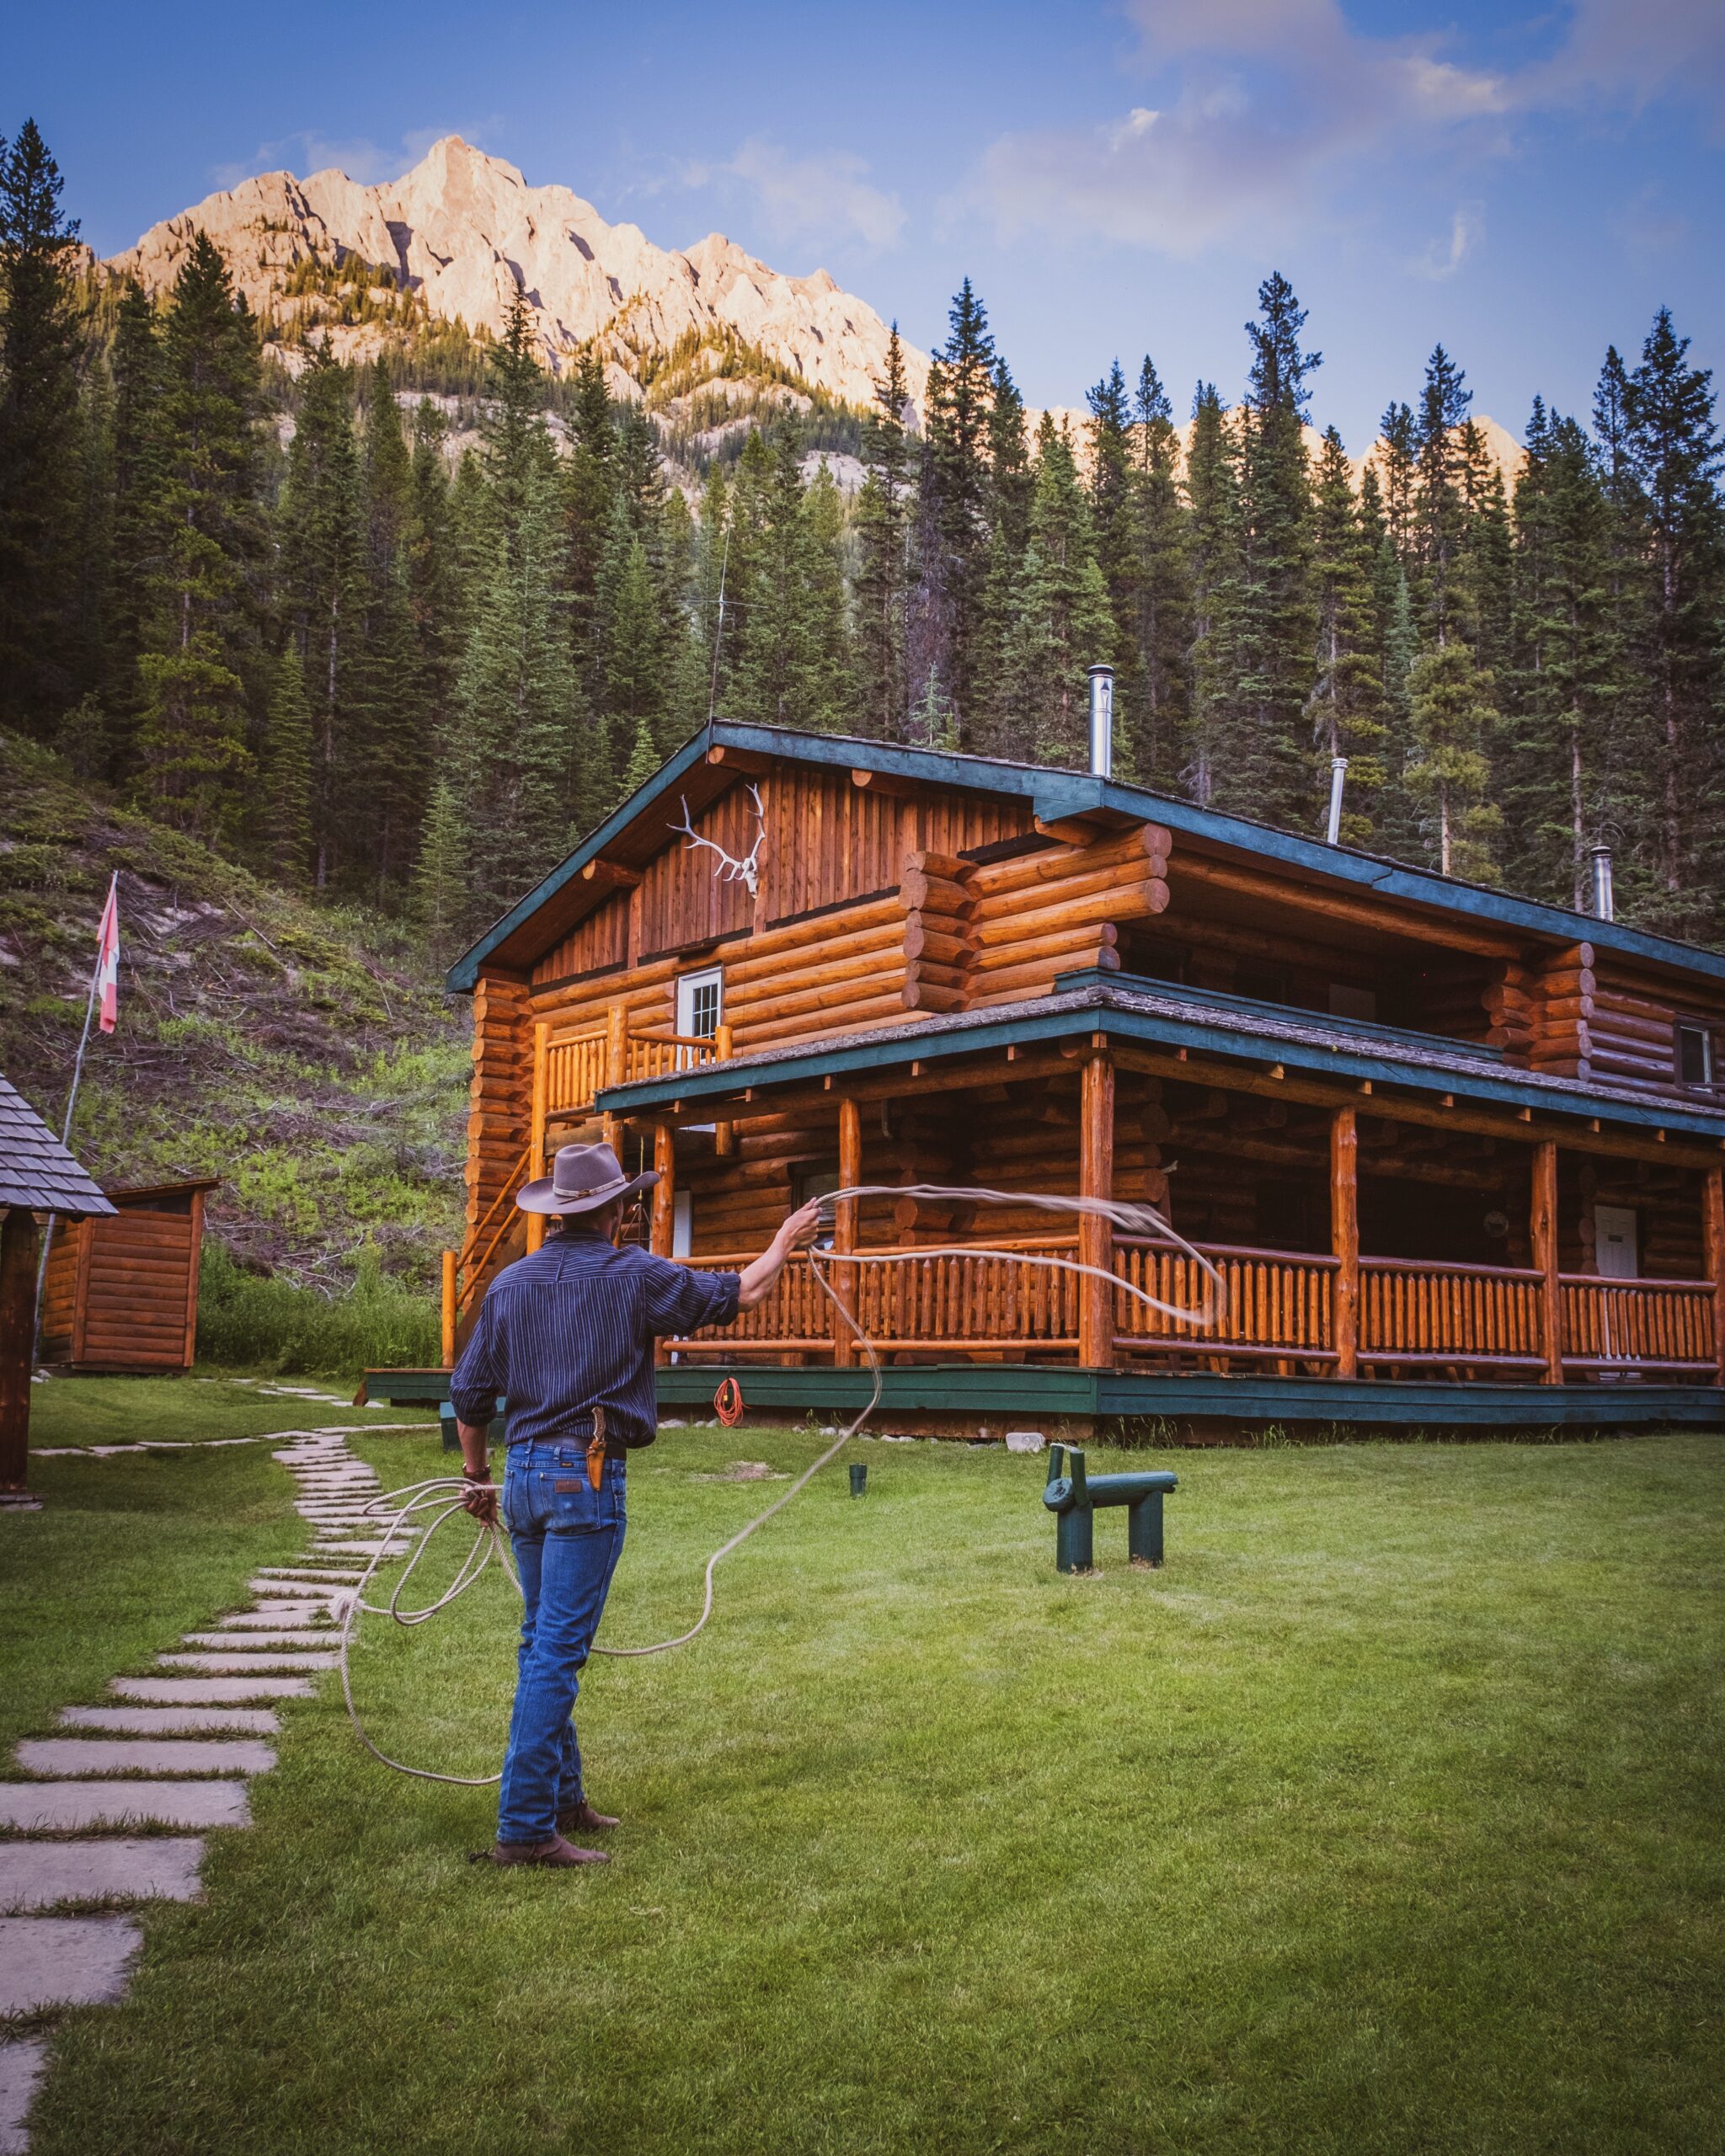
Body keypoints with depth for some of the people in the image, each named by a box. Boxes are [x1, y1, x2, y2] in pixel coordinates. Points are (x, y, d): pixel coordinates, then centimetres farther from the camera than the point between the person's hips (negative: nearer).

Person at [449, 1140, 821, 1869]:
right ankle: (525, 1827, -3)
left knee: (543, 1643, 17)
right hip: (586, 1478, -6)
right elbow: (737, 1294, 4)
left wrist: (476, 1474, 25)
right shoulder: (632, 1275, -6)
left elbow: (469, 1391, 11)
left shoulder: (510, 1283, 8)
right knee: (556, 1652, -5)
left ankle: (562, 1798, 27)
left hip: (523, 1474, 6)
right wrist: (785, 1242, 21)